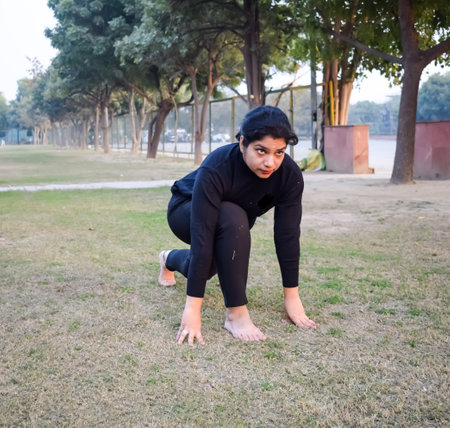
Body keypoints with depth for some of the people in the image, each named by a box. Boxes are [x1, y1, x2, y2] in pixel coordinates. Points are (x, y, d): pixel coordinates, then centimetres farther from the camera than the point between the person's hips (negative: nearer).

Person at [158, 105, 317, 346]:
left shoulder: (290, 174, -30)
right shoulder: (216, 168, -41)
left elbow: (288, 235, -25)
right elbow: (202, 236, -44)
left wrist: (292, 297, -23)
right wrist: (192, 308, -45)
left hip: (230, 221, 5)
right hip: (186, 212, -5)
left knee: (206, 268, 26)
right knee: (232, 218, -38)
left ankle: (169, 259, 60)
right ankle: (236, 313, -26)